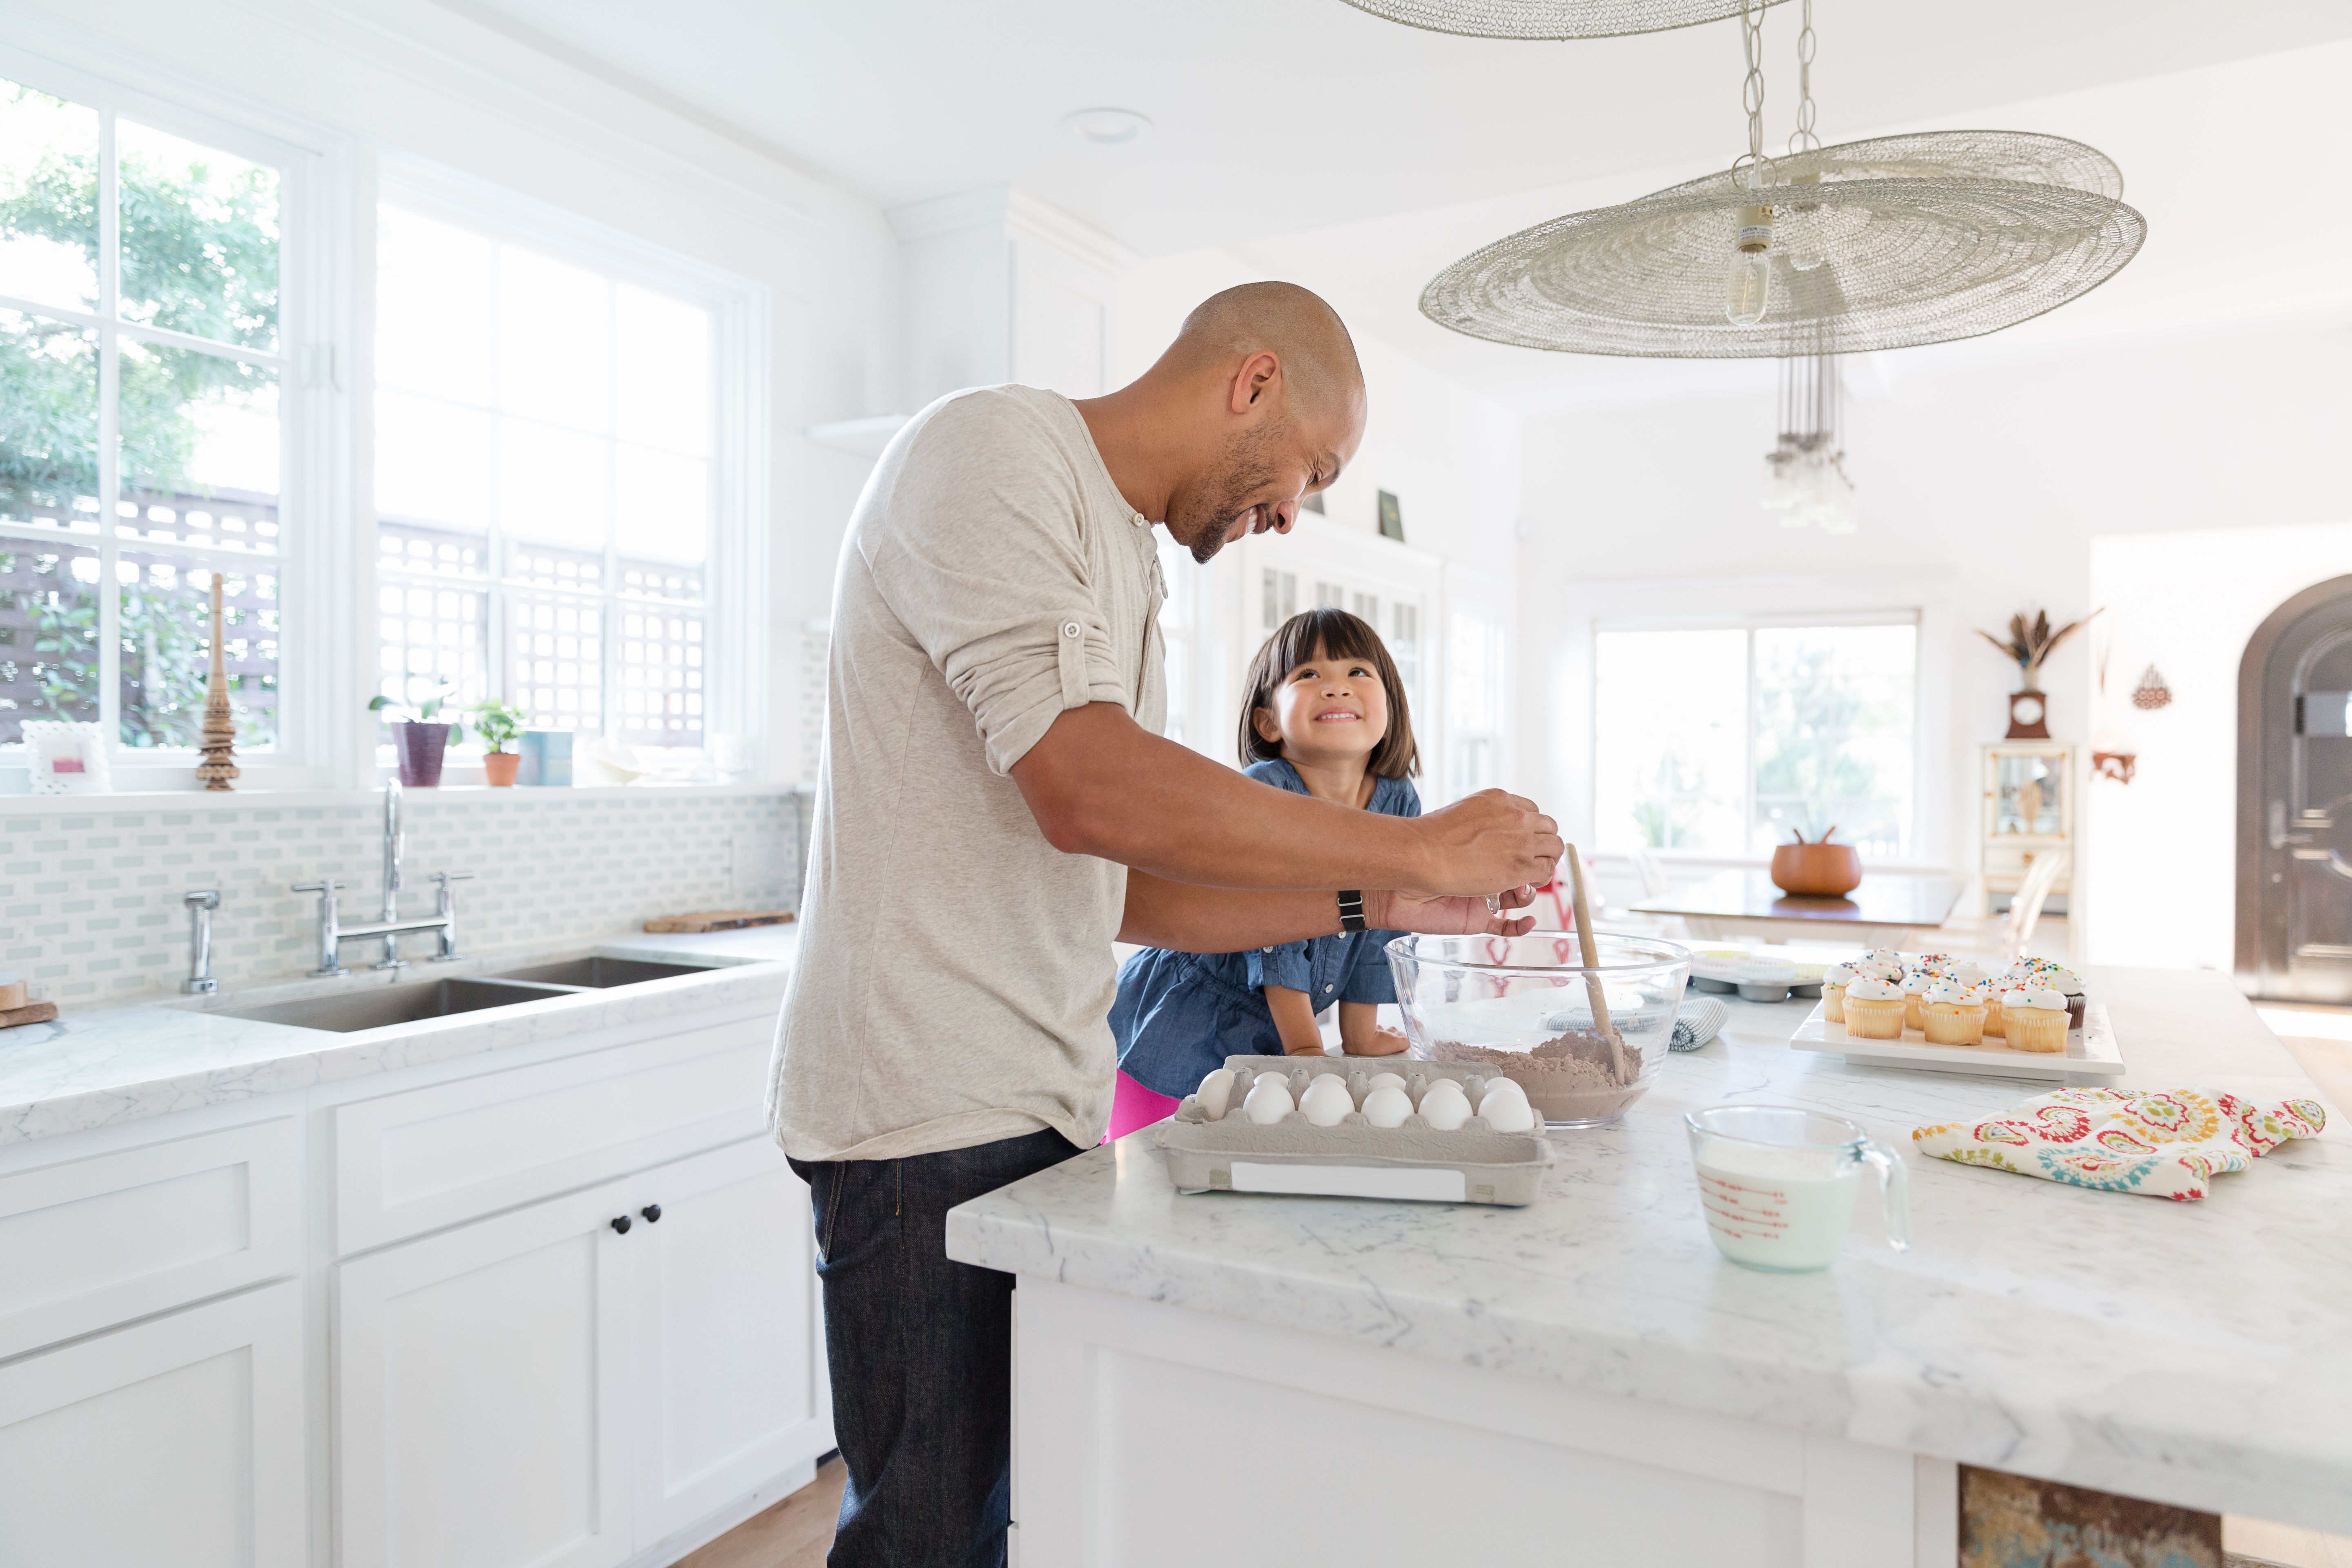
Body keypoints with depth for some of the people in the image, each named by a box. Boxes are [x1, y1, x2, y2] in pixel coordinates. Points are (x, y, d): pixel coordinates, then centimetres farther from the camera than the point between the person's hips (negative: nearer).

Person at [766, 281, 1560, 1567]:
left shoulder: (1126, 570, 19)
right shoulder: (991, 447, -10)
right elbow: (1084, 789, -25)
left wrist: (1373, 901, 9)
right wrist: (1418, 845, -16)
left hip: (1048, 1104, 9)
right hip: (933, 1117, -8)